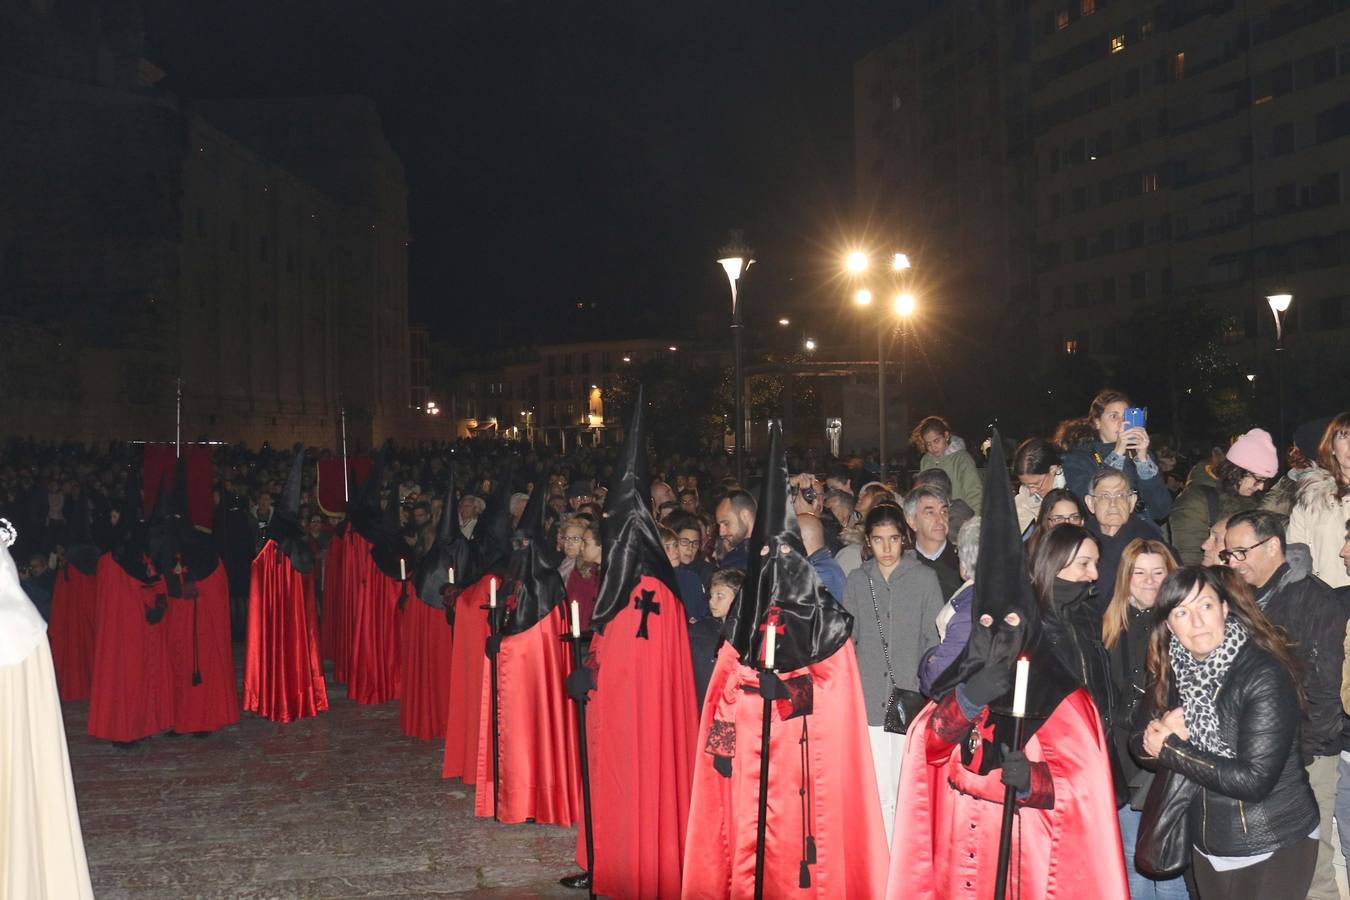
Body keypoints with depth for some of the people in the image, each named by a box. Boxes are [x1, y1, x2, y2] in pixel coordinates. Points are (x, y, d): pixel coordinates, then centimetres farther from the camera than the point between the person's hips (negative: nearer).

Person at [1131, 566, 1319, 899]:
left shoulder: (1264, 675, -21)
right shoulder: (1175, 672, -3)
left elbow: (1253, 780, -26)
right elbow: (1140, 742, 3)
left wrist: (1170, 749, -19)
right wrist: (1171, 732, -18)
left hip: (1274, 849, -5)